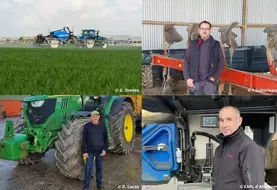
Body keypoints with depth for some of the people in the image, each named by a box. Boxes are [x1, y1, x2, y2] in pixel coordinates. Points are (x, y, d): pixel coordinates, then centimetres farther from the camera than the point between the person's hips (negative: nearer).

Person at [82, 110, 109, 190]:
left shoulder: (102, 126, -1)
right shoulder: (87, 126, -6)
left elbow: (105, 138, 4)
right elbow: (84, 140, -3)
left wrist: (105, 149, -4)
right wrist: (84, 151, -7)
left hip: (100, 151, 2)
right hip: (90, 151, -2)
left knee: (99, 168, 14)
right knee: (88, 169, 1)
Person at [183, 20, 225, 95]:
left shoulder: (216, 45, 3)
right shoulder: (193, 45, 5)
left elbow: (221, 62, 4)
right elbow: (186, 62, 6)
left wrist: (214, 77, -6)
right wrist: (187, 78, -4)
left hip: (209, 80, -1)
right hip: (195, 80, 1)